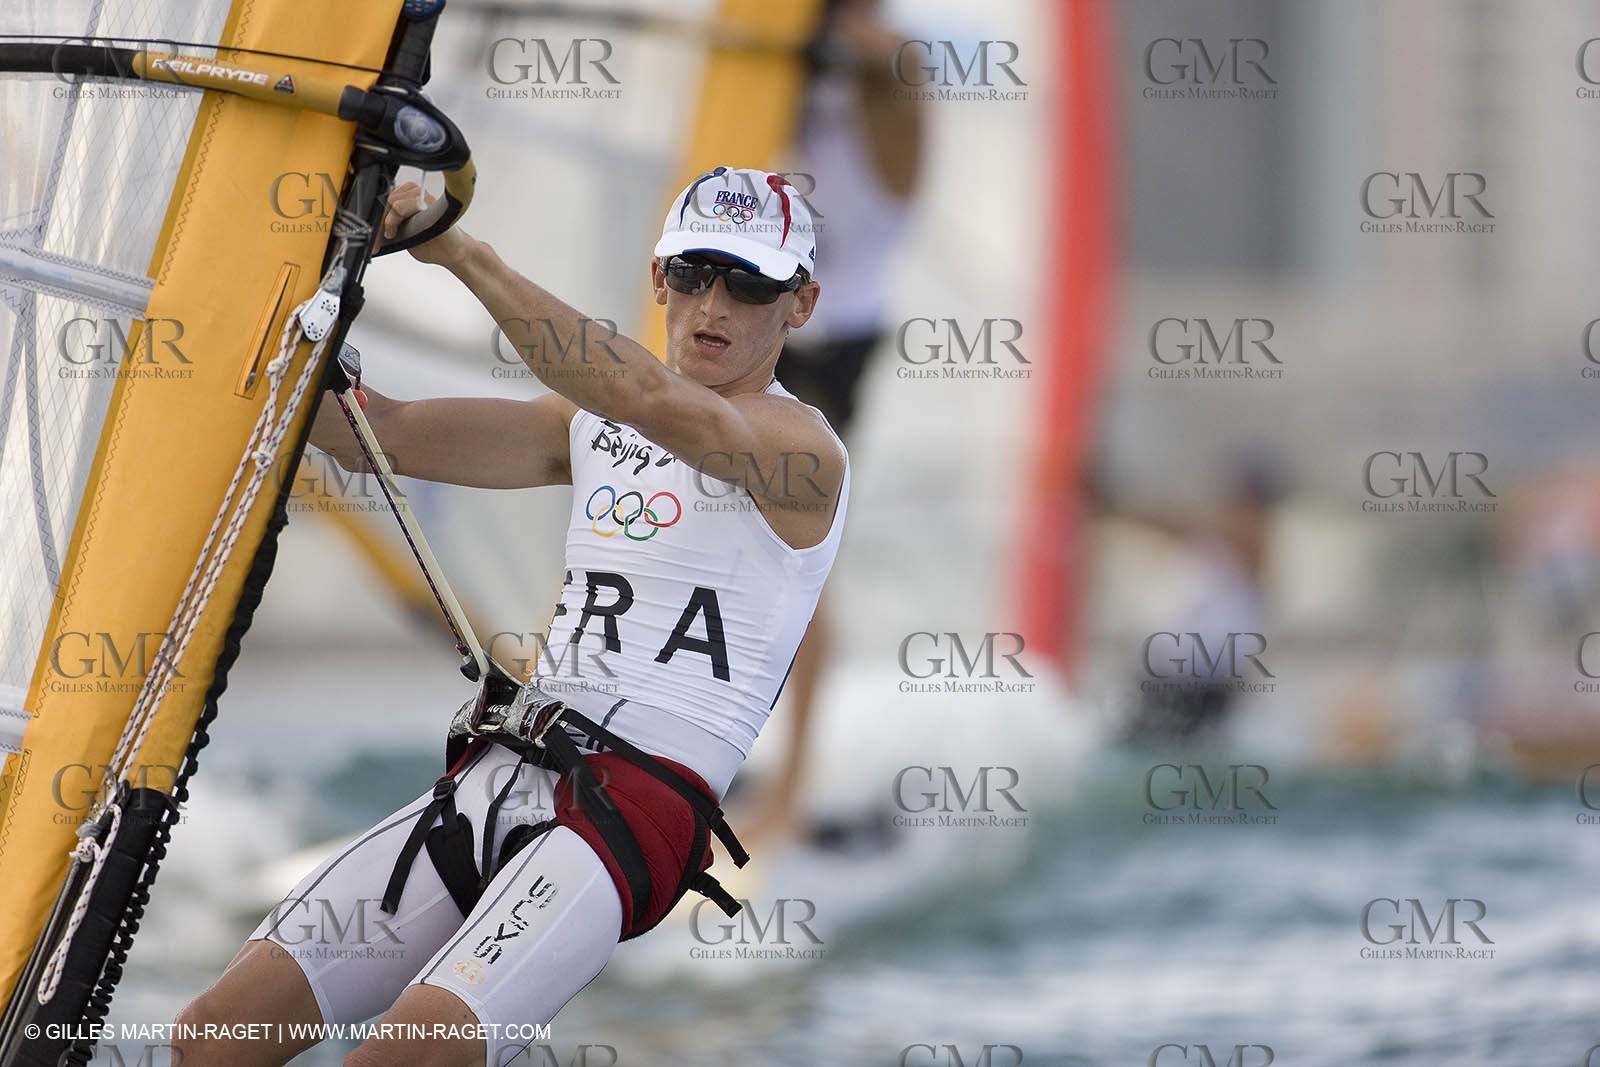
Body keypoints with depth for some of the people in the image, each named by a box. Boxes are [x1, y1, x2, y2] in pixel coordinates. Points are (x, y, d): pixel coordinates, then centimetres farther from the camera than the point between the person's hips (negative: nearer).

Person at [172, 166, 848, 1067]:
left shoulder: (804, 451, -2)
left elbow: (653, 402, -23)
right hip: (497, 775, 7)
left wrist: (465, 253, -29)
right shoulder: (591, 423, 20)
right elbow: (375, 435, 15)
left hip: (644, 800, -7)